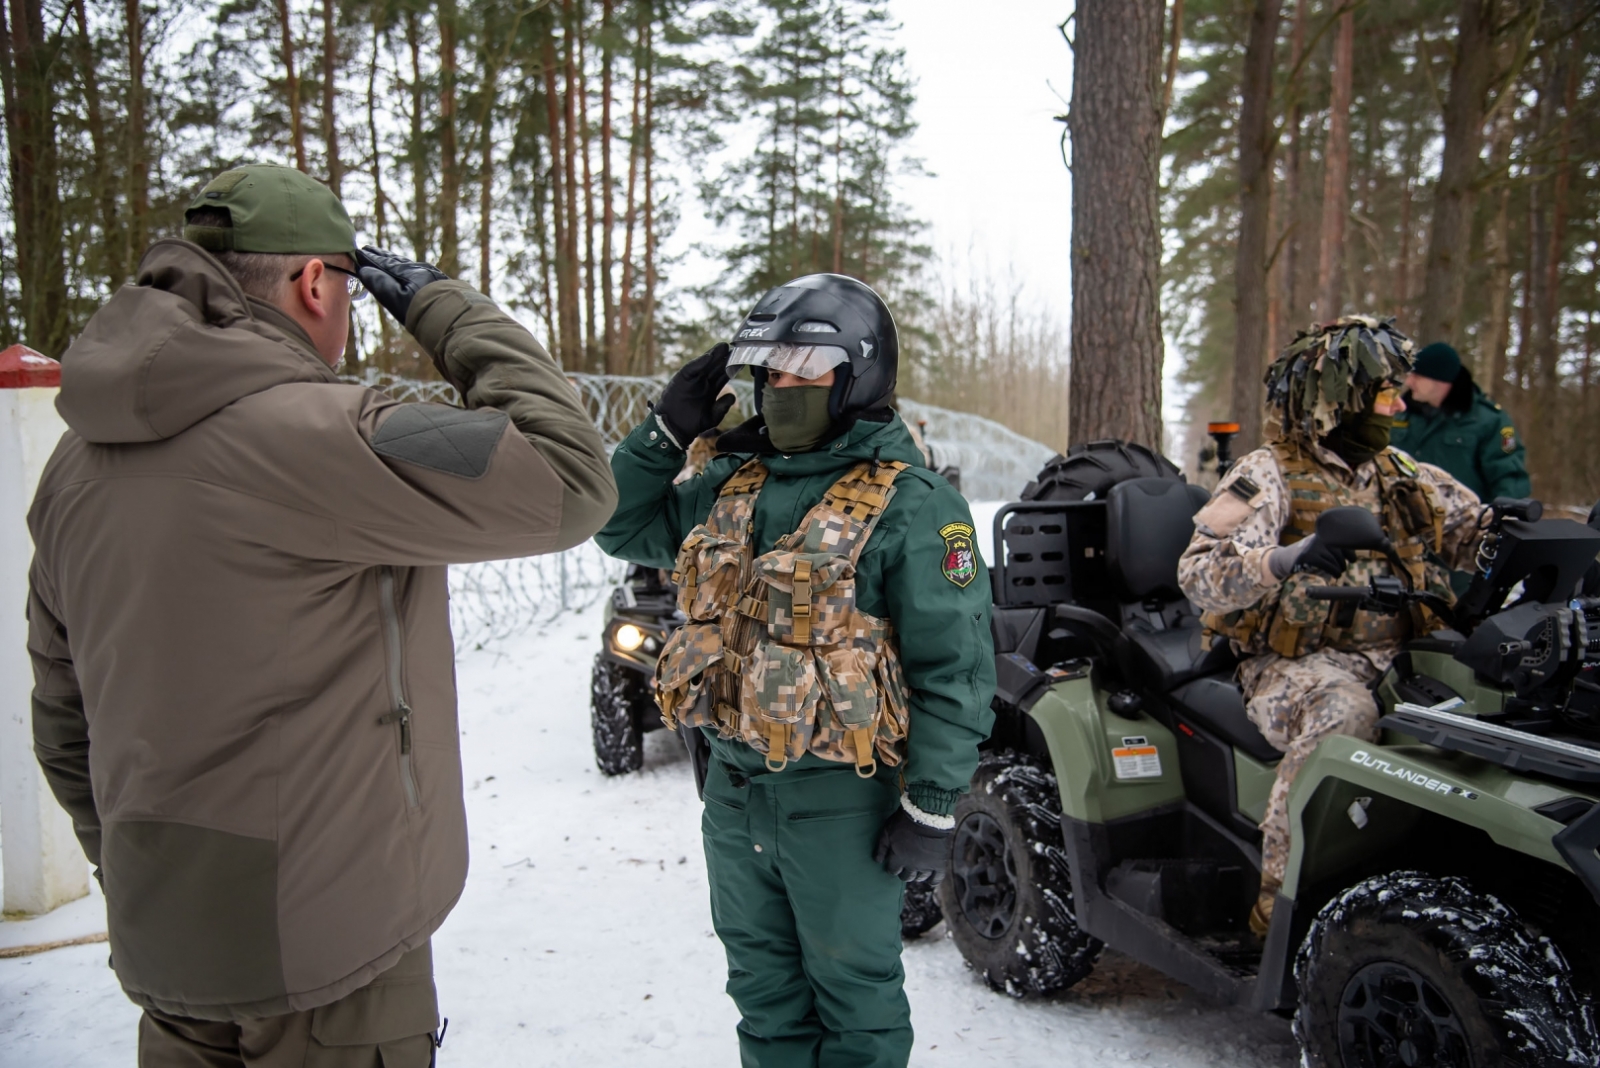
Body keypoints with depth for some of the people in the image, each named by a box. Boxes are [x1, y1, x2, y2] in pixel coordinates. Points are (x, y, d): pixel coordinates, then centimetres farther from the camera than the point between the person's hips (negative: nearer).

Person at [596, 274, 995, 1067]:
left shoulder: (913, 505, -15)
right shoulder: (732, 486, 5)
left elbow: (954, 667, -15)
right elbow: (623, 527, 15)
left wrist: (932, 807, -15)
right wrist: (665, 431, 1)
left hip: (839, 801, -6)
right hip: (734, 789, 7)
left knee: (852, 991, 14)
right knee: (763, 988, 23)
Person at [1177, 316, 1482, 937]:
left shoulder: (1406, 479, 17)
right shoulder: (1268, 476, -4)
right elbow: (1199, 573, -18)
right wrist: (1287, 559, -34)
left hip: (1400, 657, 6)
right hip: (1298, 662, -6)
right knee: (1342, 715, -36)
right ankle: (1282, 901, -28)